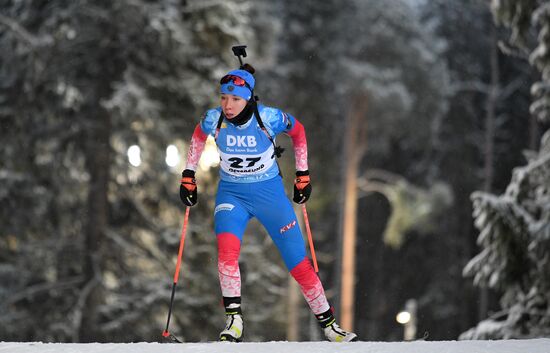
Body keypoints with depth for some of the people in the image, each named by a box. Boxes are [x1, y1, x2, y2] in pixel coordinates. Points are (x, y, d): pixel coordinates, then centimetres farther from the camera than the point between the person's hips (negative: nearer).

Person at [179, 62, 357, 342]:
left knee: (298, 262, 0)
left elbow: (298, 132, 1)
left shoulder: (269, 118, -20)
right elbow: (198, 137, 9)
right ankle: (233, 322, -21)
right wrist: (188, 176, 10)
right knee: (227, 248, -28)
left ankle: (328, 323, 17)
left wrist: (302, 175, 4)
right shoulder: (214, 120, -15)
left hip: (269, 193, -1)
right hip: (231, 195, 1)